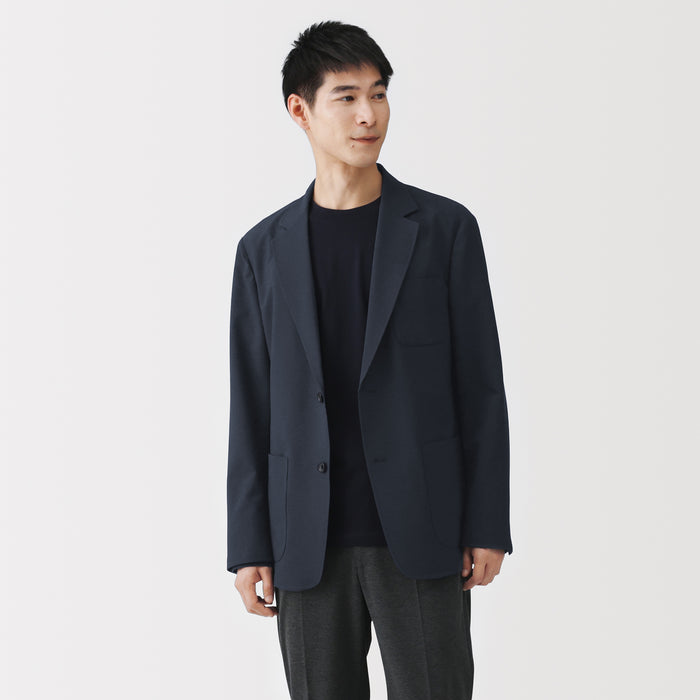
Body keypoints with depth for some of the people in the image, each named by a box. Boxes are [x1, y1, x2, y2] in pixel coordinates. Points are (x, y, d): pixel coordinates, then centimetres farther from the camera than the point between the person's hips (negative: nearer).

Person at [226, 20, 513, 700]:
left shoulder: (444, 228, 2)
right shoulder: (265, 249, 7)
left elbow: (480, 384, 1)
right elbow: (252, 407, 8)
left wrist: (487, 525, -4)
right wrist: (249, 546, 3)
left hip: (421, 538, -2)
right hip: (309, 542, 2)